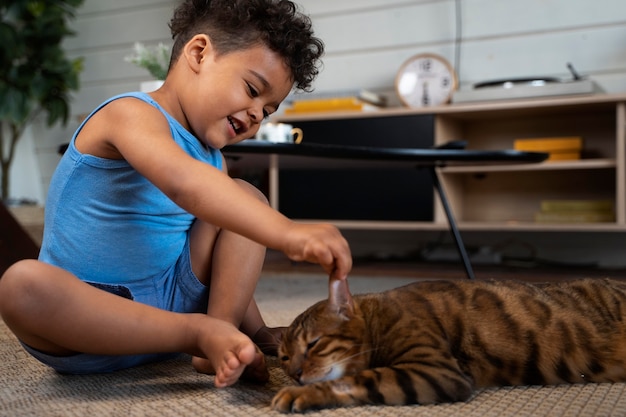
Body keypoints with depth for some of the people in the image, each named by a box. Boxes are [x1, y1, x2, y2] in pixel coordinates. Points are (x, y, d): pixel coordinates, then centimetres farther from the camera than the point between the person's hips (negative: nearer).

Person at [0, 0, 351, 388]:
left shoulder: (213, 162, 7)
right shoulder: (132, 113, -18)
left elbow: (229, 266, 12)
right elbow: (181, 181, -41)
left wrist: (255, 331, -1)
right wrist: (286, 233, -50)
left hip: (167, 301, 6)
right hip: (89, 310, -6)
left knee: (244, 198, -1)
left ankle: (222, 332, -20)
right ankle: (200, 332, -28)